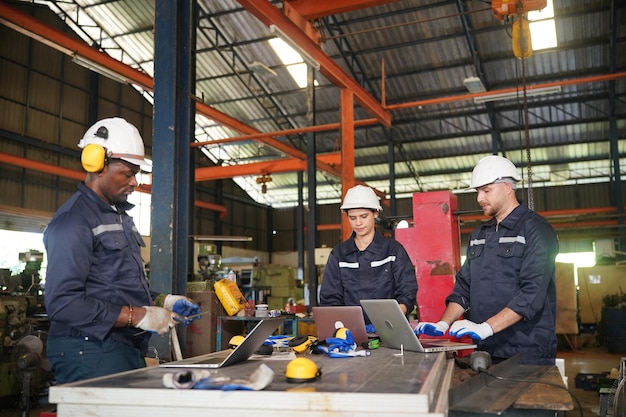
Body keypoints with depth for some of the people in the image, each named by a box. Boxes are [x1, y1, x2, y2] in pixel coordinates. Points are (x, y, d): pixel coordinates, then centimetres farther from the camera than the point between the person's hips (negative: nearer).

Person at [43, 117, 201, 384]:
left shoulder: (121, 216, 17)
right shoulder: (74, 220, -13)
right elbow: (62, 303, -22)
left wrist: (163, 301, 8)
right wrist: (139, 316, -21)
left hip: (128, 350, 9)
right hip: (91, 353, -9)